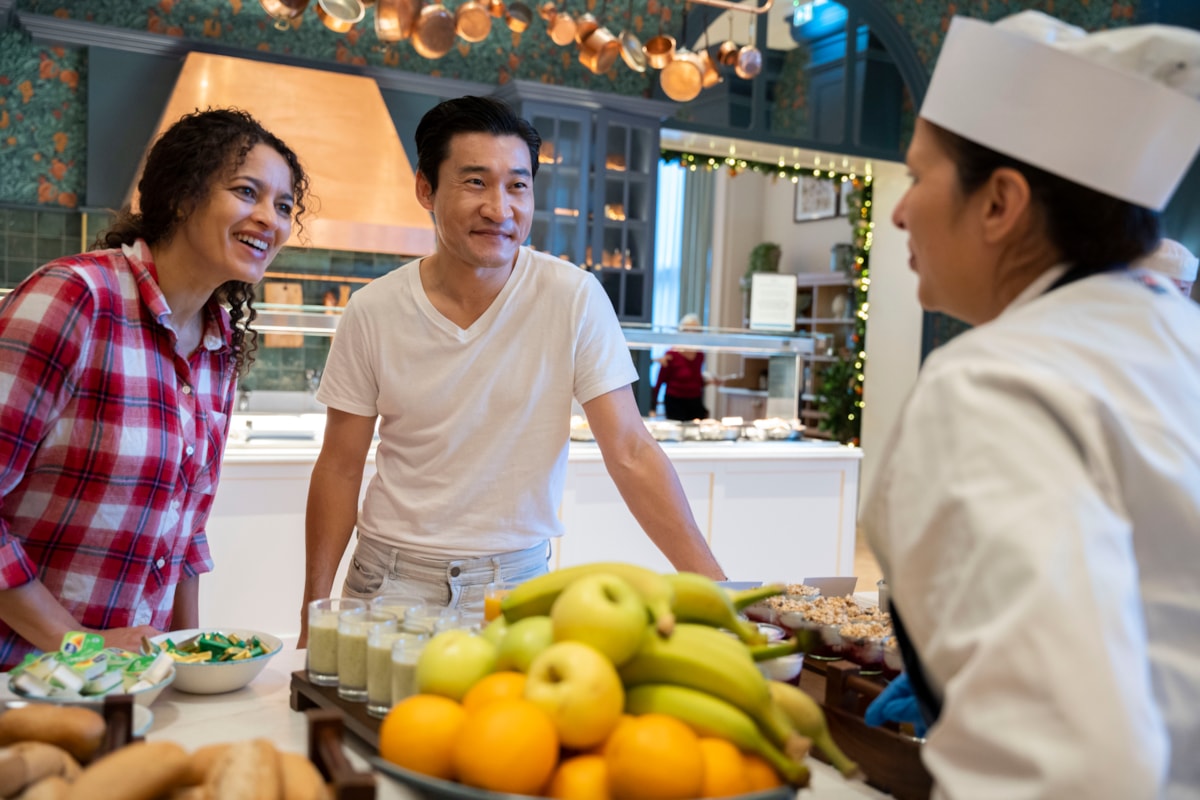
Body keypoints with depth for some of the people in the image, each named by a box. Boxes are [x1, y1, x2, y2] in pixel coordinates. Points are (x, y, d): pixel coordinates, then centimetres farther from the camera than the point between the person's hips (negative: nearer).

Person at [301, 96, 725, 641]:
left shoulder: (575, 299, -12)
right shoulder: (373, 311, -7)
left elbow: (630, 453, -11)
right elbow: (340, 469, 1)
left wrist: (714, 585, -18)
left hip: (515, 581, -1)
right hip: (392, 577, 1)